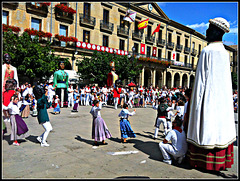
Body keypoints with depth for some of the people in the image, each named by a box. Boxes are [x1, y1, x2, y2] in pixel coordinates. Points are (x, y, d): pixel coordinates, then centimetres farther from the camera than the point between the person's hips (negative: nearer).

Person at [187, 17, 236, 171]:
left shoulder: (207, 51, -13)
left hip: (209, 95, -8)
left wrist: (198, 99, -11)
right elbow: (225, 78, 13)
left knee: (207, 124, 0)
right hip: (223, 95, 8)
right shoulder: (225, 52, 10)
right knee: (221, 125, 12)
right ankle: (221, 160, 22)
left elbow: (202, 78, -15)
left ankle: (204, 160, 9)